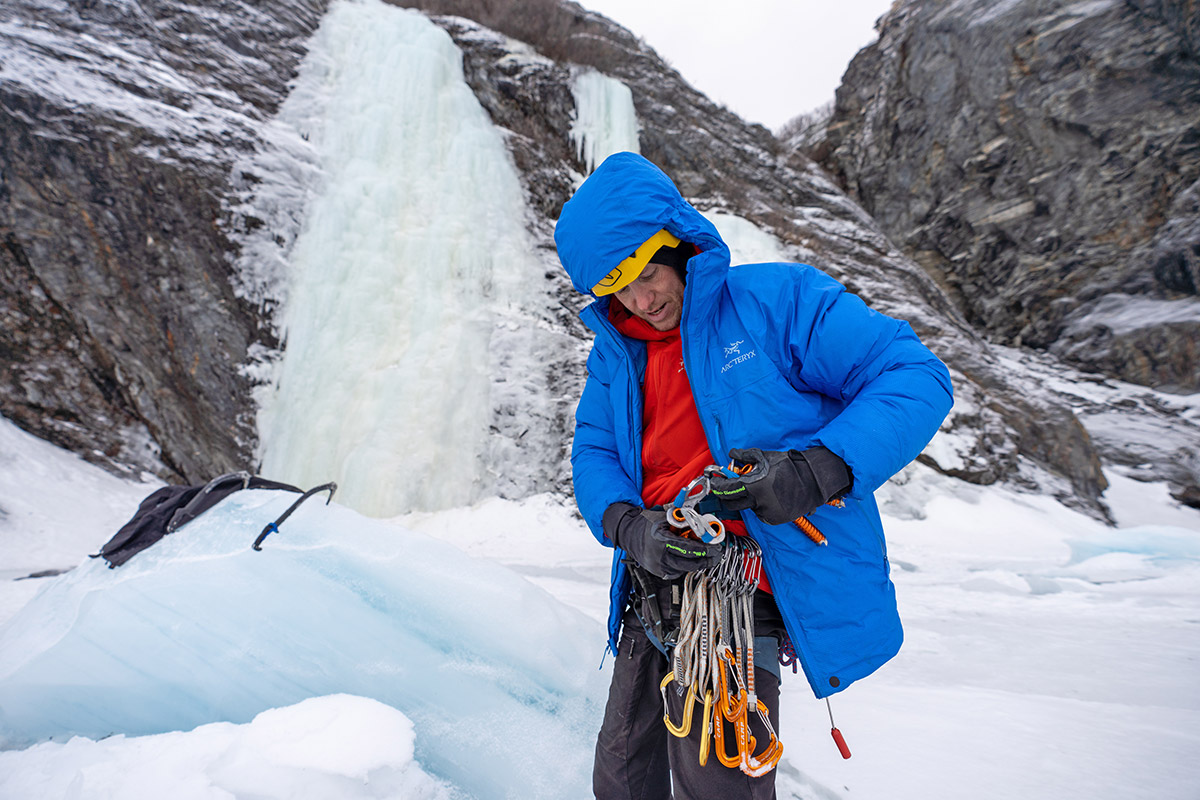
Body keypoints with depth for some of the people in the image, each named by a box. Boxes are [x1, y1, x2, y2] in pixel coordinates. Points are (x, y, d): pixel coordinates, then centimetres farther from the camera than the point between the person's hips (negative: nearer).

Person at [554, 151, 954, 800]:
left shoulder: (776, 299, -7)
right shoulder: (615, 352, 10)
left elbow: (916, 376, -10)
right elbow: (593, 454, 8)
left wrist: (816, 471, -26)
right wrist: (629, 527, -15)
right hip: (653, 601, 6)